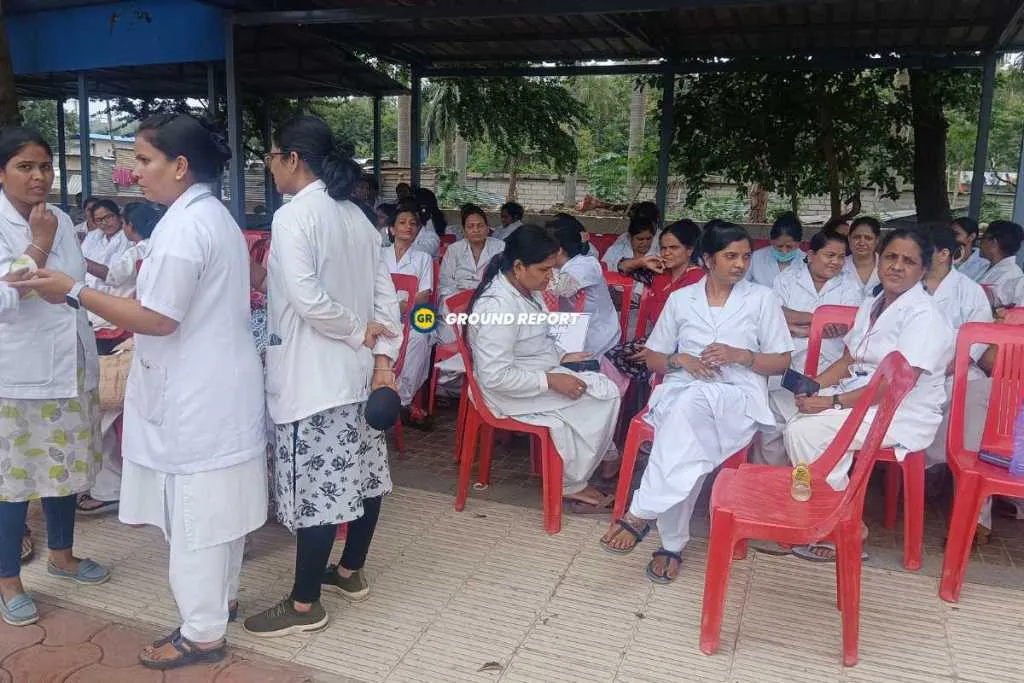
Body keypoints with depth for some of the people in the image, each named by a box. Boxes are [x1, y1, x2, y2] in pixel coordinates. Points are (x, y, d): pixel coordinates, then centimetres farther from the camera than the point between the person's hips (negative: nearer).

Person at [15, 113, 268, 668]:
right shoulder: (215, 215, 12)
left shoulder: (183, 227, -20)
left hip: (195, 397, -10)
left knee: (192, 513, 2)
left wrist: (73, 292, -16)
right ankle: (221, 595, 36)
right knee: (215, 504, 21)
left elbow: (158, 319, -20)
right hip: (219, 387, 10)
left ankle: (202, 632, 15)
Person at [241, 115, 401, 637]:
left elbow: (307, 300, -24)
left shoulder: (293, 216, -15)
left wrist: (360, 333, -11)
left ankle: (304, 604, 14)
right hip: (357, 370, 9)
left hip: (314, 376, -9)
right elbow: (384, 291, 7)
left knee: (316, 486, 0)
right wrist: (382, 357, 2)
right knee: (361, 473, 17)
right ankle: (351, 572, 34)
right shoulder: (355, 215, 10)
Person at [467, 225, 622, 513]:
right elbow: (496, 376, -28)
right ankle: (572, 486, 0)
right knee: (605, 393, -13)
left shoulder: (528, 289, 3)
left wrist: (562, 356, 4)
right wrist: (551, 380, -25)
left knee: (605, 388, -4)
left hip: (541, 374, 9)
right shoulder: (497, 306, -27)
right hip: (511, 392, -9)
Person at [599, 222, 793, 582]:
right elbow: (653, 359, 18)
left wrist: (740, 355, -8)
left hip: (738, 397, -1)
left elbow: (781, 362, 10)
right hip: (680, 391, 2)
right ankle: (673, 543, -27)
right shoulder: (680, 299, 15)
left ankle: (641, 513, -39)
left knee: (690, 402, -39)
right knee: (686, 447, -37)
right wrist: (680, 360, -5)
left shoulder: (761, 298, 11)